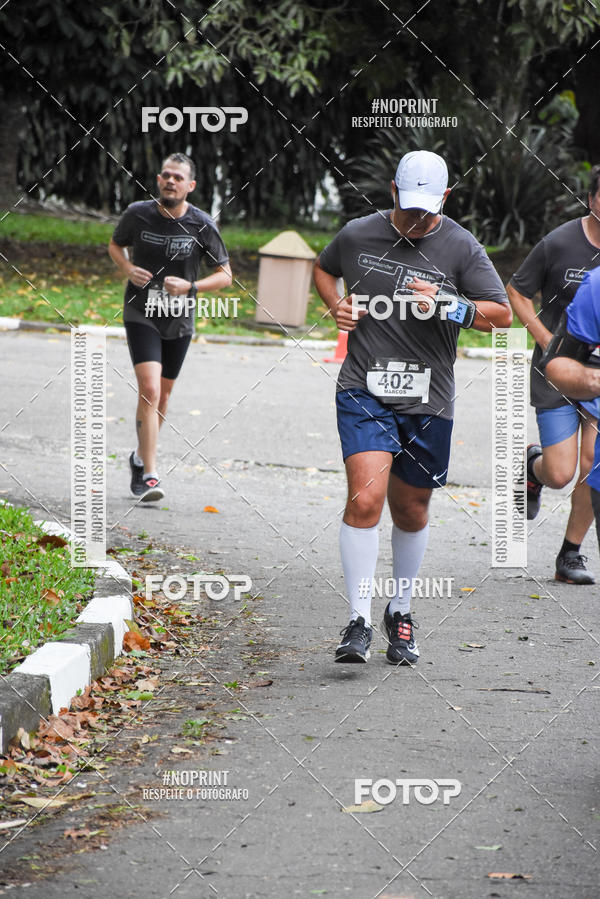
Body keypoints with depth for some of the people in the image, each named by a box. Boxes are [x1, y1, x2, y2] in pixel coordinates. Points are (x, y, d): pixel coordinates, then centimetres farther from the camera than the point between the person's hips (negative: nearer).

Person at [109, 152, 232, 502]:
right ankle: (149, 476, -19)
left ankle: (142, 458, 40)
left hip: (179, 319, 2)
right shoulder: (138, 214, -7)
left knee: (162, 395, 15)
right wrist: (128, 269, -8)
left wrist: (190, 286, -19)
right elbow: (115, 244, 13)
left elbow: (225, 276, -2)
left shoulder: (202, 226, -9)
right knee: (149, 389, -18)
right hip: (141, 314, -2)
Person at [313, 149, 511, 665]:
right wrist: (336, 305, 4)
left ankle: (400, 612, 33)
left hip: (428, 401, 1)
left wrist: (447, 306, -18)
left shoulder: (461, 248, -1)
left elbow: (502, 314, -3)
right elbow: (323, 268, 25)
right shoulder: (357, 236, 3)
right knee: (365, 500, -18)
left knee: (411, 510, 12)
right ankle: (359, 622, -12)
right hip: (364, 392, -1)